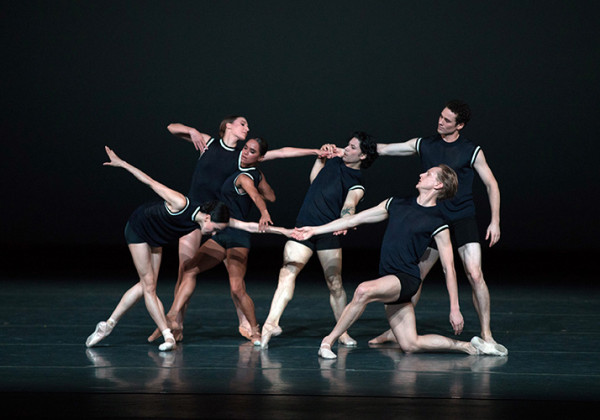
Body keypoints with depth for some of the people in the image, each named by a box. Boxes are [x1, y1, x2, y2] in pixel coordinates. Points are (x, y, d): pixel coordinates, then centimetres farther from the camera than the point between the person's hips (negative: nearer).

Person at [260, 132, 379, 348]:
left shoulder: (356, 184, -3)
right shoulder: (336, 158, 15)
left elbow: (349, 205, -24)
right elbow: (314, 179, 33)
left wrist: (344, 222, -43)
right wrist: (322, 156, 23)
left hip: (329, 233, -4)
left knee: (334, 282, -4)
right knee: (288, 272, -13)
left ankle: (342, 332, 11)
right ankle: (271, 323, -26)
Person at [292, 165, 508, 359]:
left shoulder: (437, 223, -5)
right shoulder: (396, 204, 12)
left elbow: (448, 268, -5)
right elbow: (355, 219, 17)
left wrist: (455, 308, -9)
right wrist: (315, 230, 17)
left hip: (406, 279, -7)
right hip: (389, 283, 7)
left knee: (364, 290, -34)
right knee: (410, 345, 2)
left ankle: (328, 341, -23)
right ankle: (469, 346, 14)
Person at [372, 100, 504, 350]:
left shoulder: (472, 152, -2)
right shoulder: (423, 145, 6)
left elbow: (491, 185, 4)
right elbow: (382, 149, 8)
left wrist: (495, 221, -4)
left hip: (463, 220, -3)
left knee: (475, 275, -15)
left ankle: (486, 333, -5)